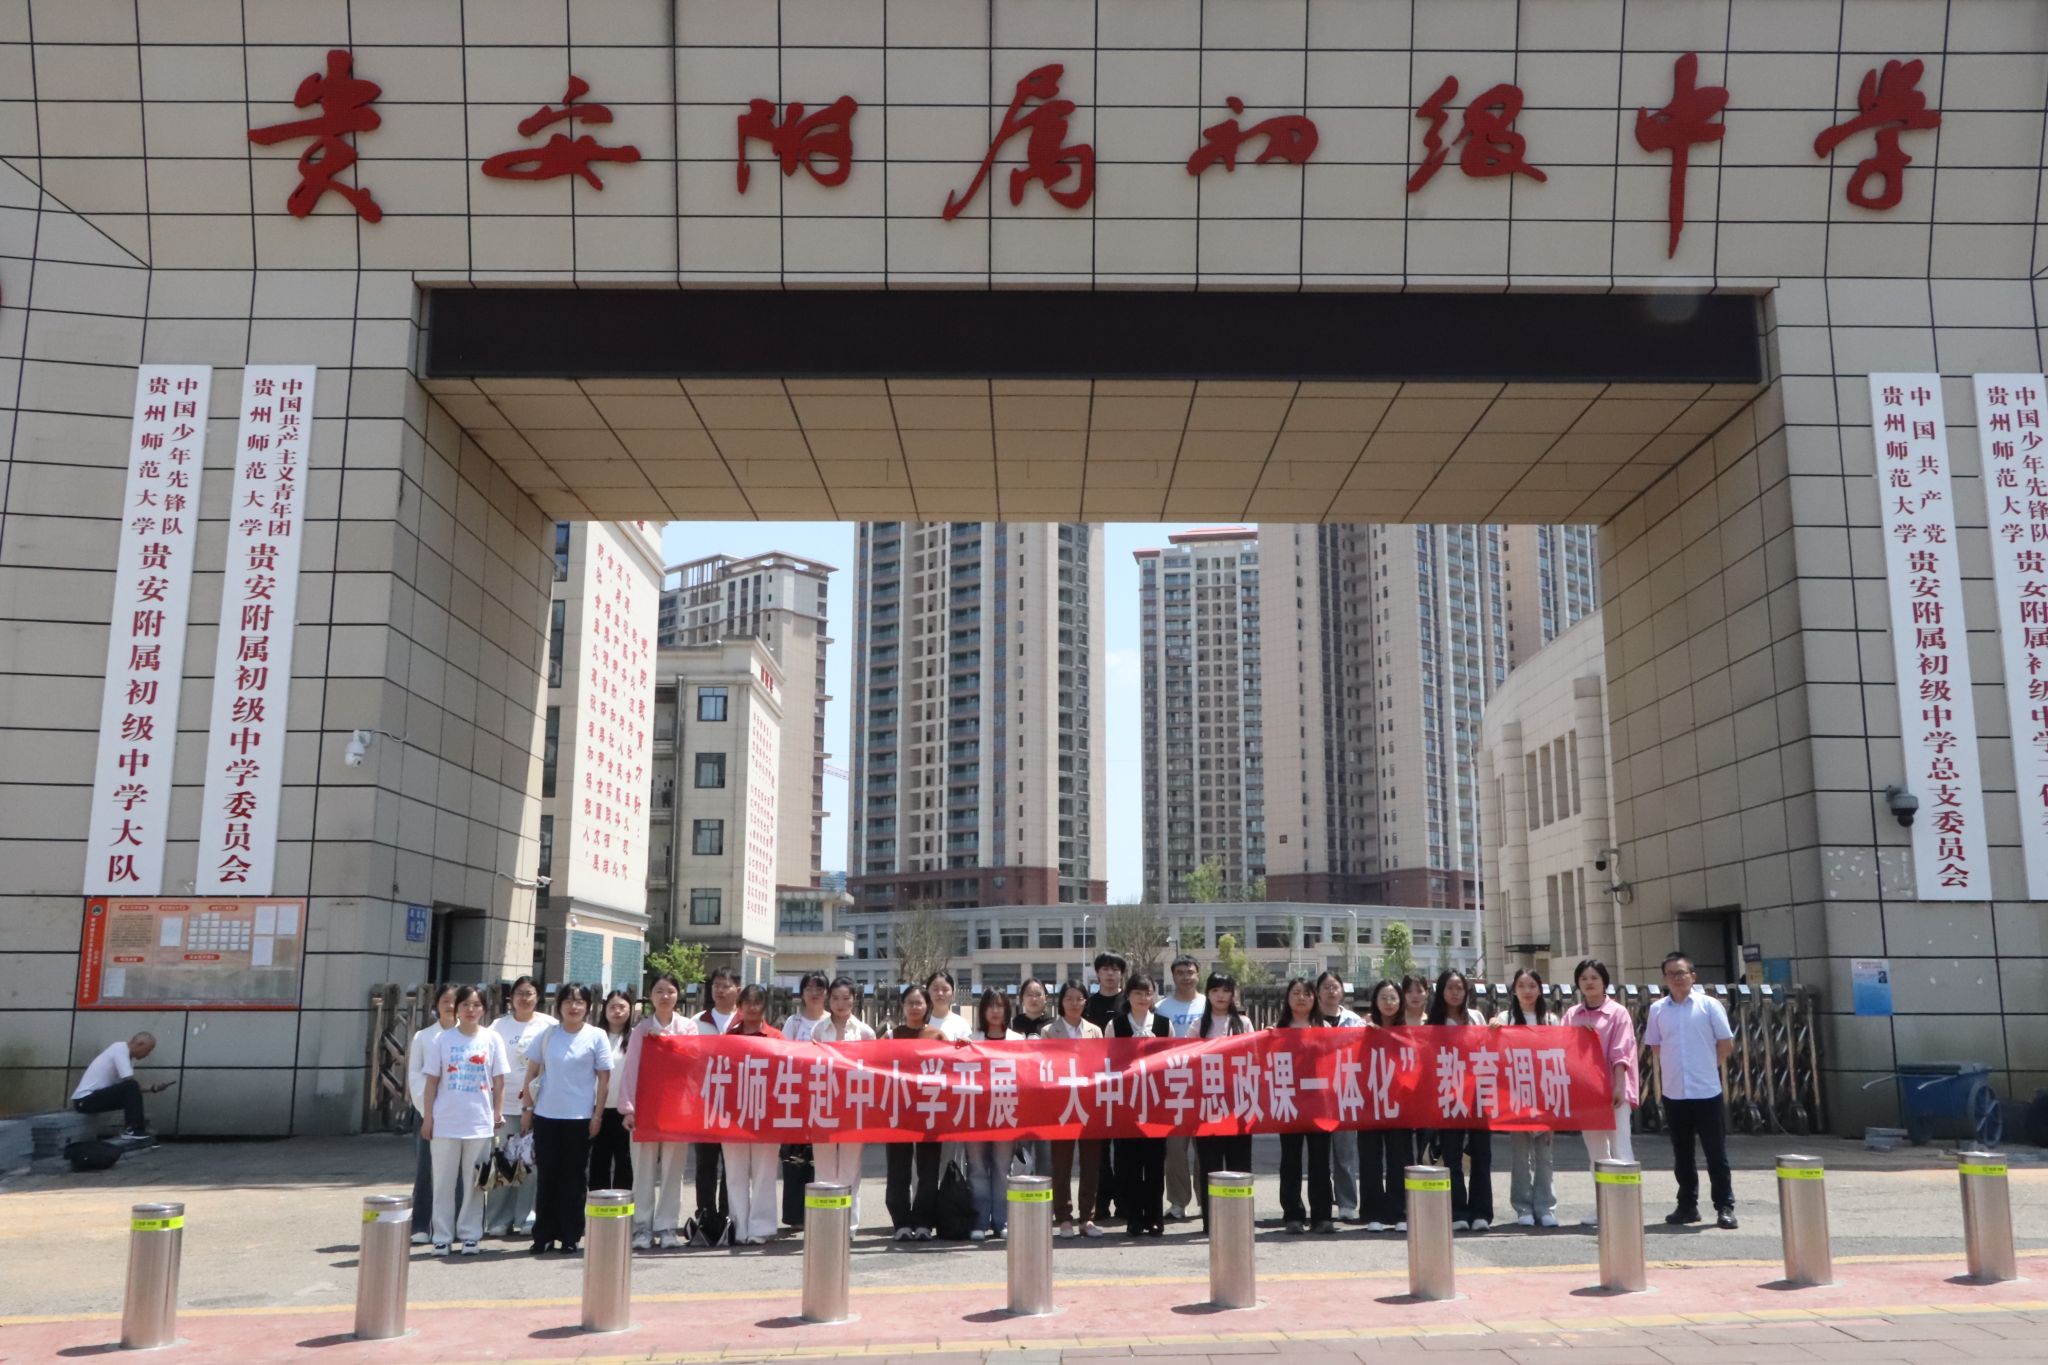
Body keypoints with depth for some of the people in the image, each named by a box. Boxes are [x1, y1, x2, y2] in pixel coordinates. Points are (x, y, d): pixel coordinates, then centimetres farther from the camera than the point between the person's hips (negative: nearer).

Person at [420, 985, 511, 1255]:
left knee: (474, 1182, 7)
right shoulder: (442, 1040, 0)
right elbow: (432, 1081, 3)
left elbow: (499, 1082, 4)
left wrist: (498, 1115, 0)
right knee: (444, 1182, 6)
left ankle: (470, 1235, 16)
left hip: (479, 1123, 0)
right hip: (445, 1122, 0)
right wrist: (428, 1117, -1)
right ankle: (442, 1236, 15)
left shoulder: (492, 1039, 1)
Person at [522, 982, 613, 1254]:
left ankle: (571, 1236, 13)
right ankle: (543, 1235, 16)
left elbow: (604, 1078, -2)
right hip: (545, 1116, 2)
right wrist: (528, 1109, 6)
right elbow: (532, 1073, 10)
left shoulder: (597, 1036, -2)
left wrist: (597, 1114, -6)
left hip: (579, 1118, -2)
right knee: (546, 1177, 7)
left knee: (573, 1178, 4)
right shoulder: (548, 1034, 4)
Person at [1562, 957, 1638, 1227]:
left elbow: (1621, 1053, -9)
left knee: (1620, 1146, -8)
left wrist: (1619, 1087, -15)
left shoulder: (1618, 1012, -3)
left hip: (1612, 1088, -5)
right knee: (1595, 1150, 10)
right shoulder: (1572, 1015, 8)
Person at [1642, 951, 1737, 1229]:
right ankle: (1687, 1206, 20)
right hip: (1673, 1092, 3)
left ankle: (1725, 1207, 10)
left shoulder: (1709, 1005, -4)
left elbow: (1726, 1044, -1)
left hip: (1707, 1091, -3)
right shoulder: (1657, 1009, 4)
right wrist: (1667, 1071, 5)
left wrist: (1708, 1065, 2)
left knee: (1716, 1153, 2)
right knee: (1681, 1154, 11)